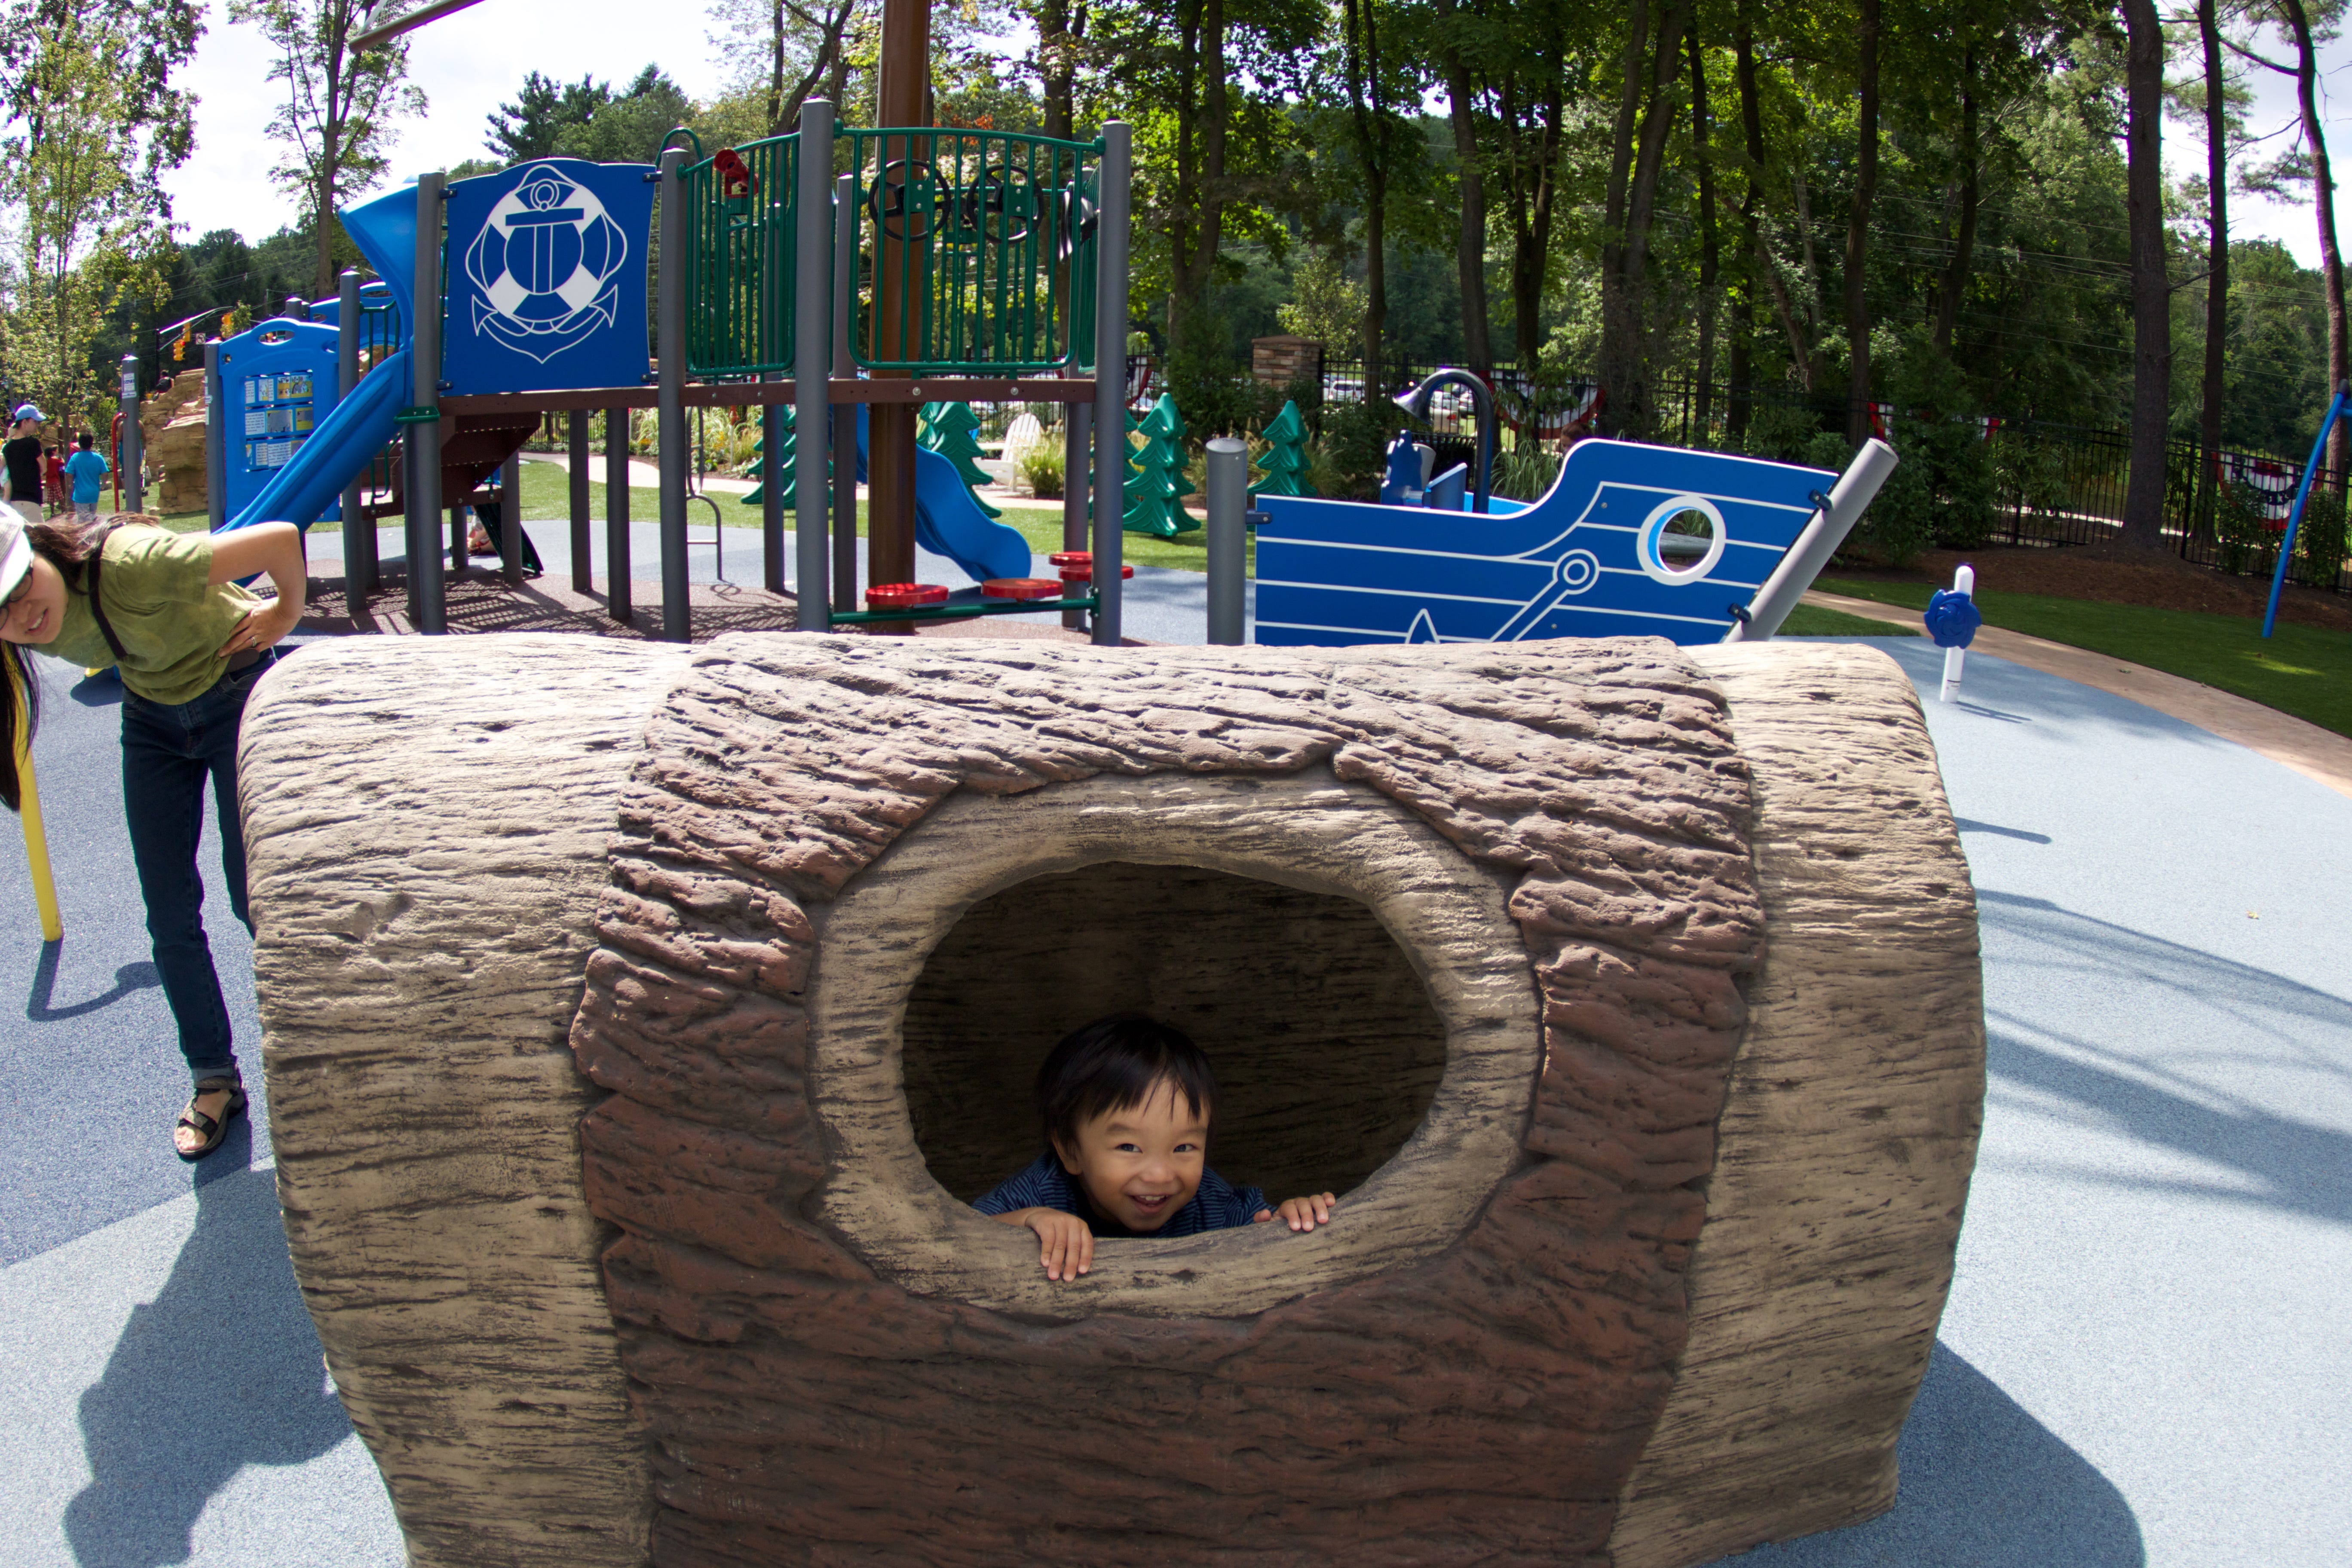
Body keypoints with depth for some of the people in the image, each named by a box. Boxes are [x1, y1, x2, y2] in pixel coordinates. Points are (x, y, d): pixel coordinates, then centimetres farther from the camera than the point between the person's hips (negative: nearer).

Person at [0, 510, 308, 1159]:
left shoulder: (129, 565, -39)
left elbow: (280, 537, -37)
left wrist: (286, 614, -21)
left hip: (239, 697, -5)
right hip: (151, 713, 5)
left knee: (253, 898, -2)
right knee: (169, 918, 4)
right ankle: (214, 1080, 21)